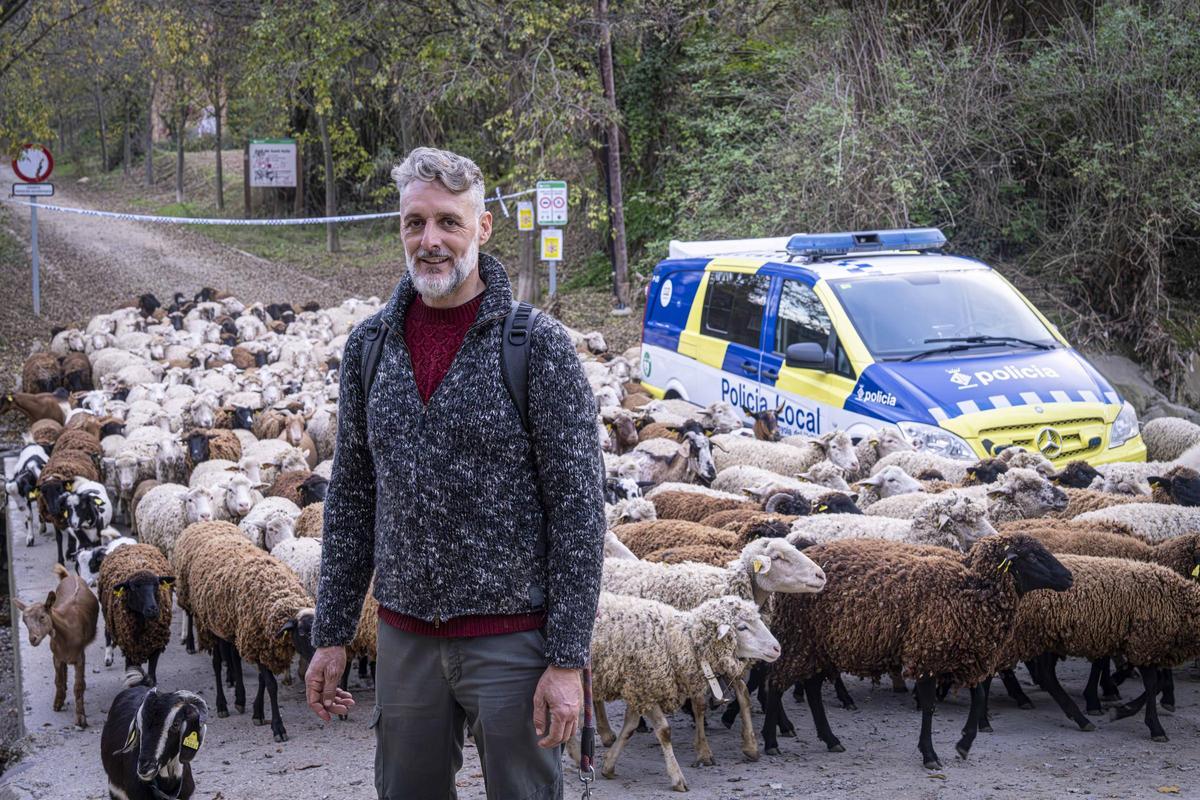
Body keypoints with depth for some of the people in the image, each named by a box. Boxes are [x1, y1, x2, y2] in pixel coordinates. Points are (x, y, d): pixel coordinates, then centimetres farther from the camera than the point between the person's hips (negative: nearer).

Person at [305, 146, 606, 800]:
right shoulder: (369, 346, 5)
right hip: (405, 638, 4)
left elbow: (578, 509, -11)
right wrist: (330, 635, 10)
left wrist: (567, 661, -14)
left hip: (512, 638, -4)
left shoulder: (538, 345, -9)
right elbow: (350, 499, 12)